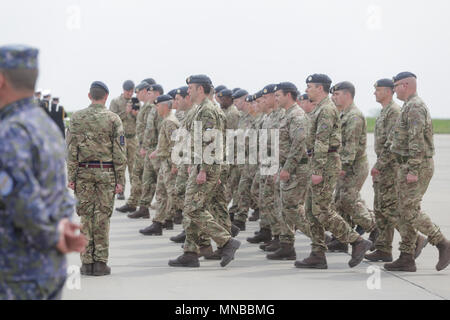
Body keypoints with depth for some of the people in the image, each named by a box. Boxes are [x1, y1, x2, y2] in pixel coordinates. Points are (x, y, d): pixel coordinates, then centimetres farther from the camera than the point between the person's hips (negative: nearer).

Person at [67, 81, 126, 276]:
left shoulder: (77, 118, 2)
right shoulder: (113, 119, -2)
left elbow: (71, 149, 0)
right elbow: (119, 152, -4)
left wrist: (71, 176, 2)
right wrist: (120, 179, -1)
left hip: (83, 172, 1)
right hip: (106, 172, -1)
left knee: (86, 217, 6)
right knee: (102, 218, 2)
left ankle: (87, 262, 6)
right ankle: (100, 263, 3)